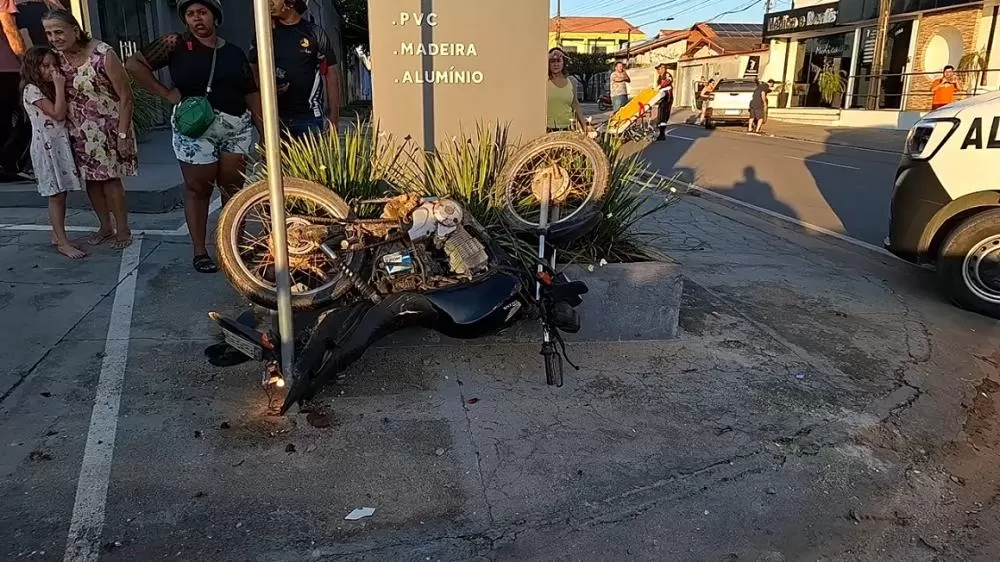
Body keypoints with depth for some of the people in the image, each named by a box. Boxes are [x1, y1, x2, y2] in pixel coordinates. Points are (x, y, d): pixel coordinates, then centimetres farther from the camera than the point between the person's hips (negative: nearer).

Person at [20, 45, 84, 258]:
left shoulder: (48, 88, 16)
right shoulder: (32, 90, -11)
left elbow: (64, 115, 12)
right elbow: (58, 114, -20)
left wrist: (59, 87, 7)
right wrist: (60, 87, -16)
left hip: (60, 144, 9)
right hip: (47, 146, -9)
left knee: (60, 193, 11)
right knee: (56, 195, -8)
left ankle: (57, 236, 20)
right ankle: (63, 243, -6)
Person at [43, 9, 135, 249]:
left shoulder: (103, 54, -18)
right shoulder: (58, 57, 1)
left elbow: (125, 96, -17)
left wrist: (122, 134, -19)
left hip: (107, 128, -6)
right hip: (79, 132, 6)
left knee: (110, 180, -3)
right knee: (91, 179, 11)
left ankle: (123, 229, 11)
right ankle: (106, 226, 26)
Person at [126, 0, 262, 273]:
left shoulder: (234, 52, 10)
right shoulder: (175, 44, 1)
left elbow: (252, 94, 9)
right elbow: (134, 63, 1)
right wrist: (166, 93, -6)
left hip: (237, 128, 3)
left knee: (233, 188, 7)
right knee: (198, 190, 3)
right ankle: (199, 251, 12)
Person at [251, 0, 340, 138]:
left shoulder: (315, 33, 4)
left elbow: (331, 75, 4)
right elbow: (252, 73, 14)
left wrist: (333, 118, -3)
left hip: (310, 117, -2)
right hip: (275, 116, 2)